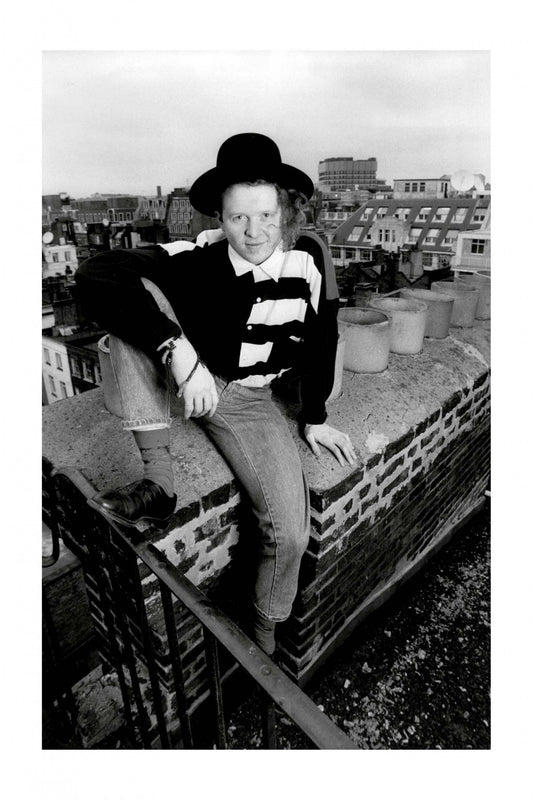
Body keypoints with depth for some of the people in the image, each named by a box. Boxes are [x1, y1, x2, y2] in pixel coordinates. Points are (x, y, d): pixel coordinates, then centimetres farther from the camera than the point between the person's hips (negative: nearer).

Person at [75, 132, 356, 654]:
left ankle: (262, 632, 20)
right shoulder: (198, 258, -18)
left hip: (248, 402, 1)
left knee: (290, 533, -17)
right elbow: (96, 275, -30)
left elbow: (321, 339, 3)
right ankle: (157, 479, -24)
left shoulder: (307, 259, -10)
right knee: (135, 293, -26)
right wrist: (178, 349, -42)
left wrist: (314, 418, 6)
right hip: (185, 380, 0)